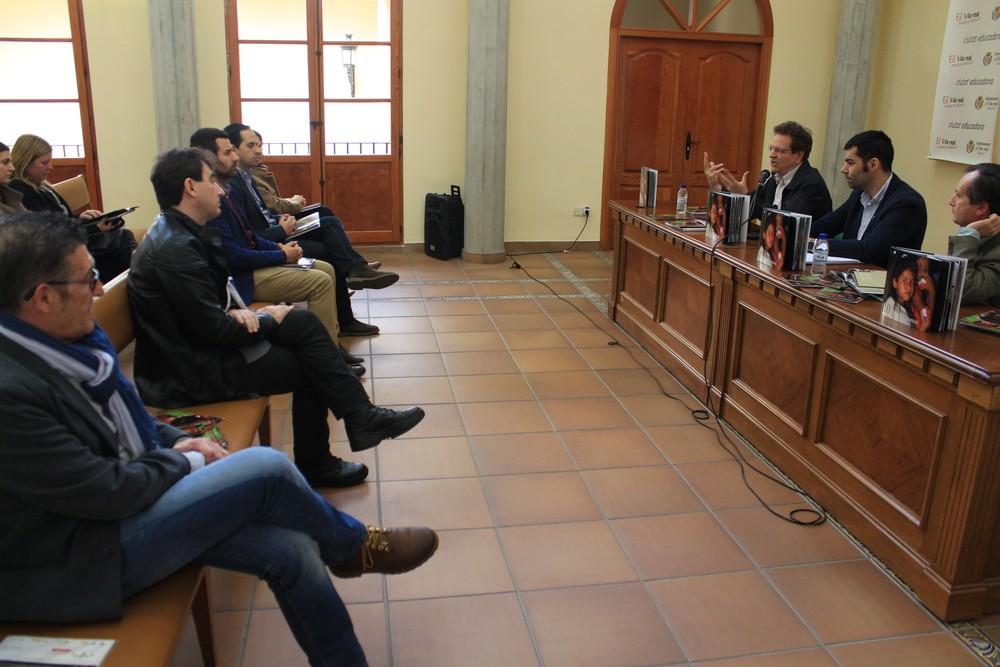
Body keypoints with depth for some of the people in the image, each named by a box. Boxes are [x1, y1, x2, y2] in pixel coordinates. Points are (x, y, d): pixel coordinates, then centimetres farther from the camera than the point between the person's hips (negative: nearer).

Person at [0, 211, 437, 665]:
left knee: (290, 548, -7)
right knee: (266, 468, -18)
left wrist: (175, 440, 0)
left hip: (114, 506, 8)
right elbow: (107, 491, -24)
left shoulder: (49, 341, -1)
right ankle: (354, 546, 11)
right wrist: (186, 461, -7)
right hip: (76, 561, -8)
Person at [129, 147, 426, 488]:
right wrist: (269, 320, -8)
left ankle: (361, 417, 5)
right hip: (188, 373, -9)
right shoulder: (176, 249, -25)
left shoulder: (180, 231, 7)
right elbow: (214, 331, -25)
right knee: (309, 367, -3)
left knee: (303, 322, 2)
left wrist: (235, 311, -8)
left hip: (197, 343, 9)